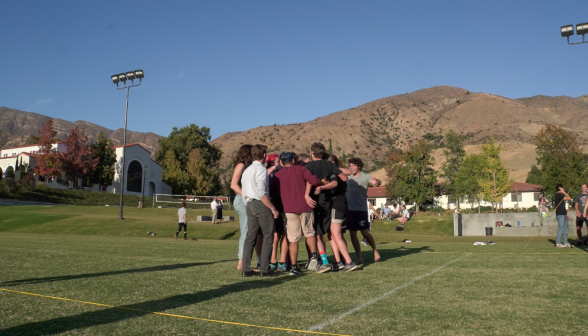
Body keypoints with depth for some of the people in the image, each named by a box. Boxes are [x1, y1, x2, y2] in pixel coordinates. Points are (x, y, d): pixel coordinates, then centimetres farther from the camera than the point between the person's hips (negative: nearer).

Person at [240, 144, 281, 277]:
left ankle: (246, 269, 8)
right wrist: (273, 209, -14)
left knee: (250, 236, 8)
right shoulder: (261, 169, -9)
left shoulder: (247, 170, 17)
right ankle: (265, 269, -3)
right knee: (268, 236, -2)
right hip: (261, 204, -8)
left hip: (249, 205, 8)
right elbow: (261, 193, -17)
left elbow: (243, 192, 17)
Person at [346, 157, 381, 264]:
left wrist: (377, 182, -48)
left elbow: (374, 182, -26)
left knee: (364, 232, -4)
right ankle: (359, 257, 11)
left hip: (361, 209, -6)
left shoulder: (365, 177, -6)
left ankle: (375, 251, 20)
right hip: (350, 209, 6)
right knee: (352, 233, 3)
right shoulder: (349, 177, 12)